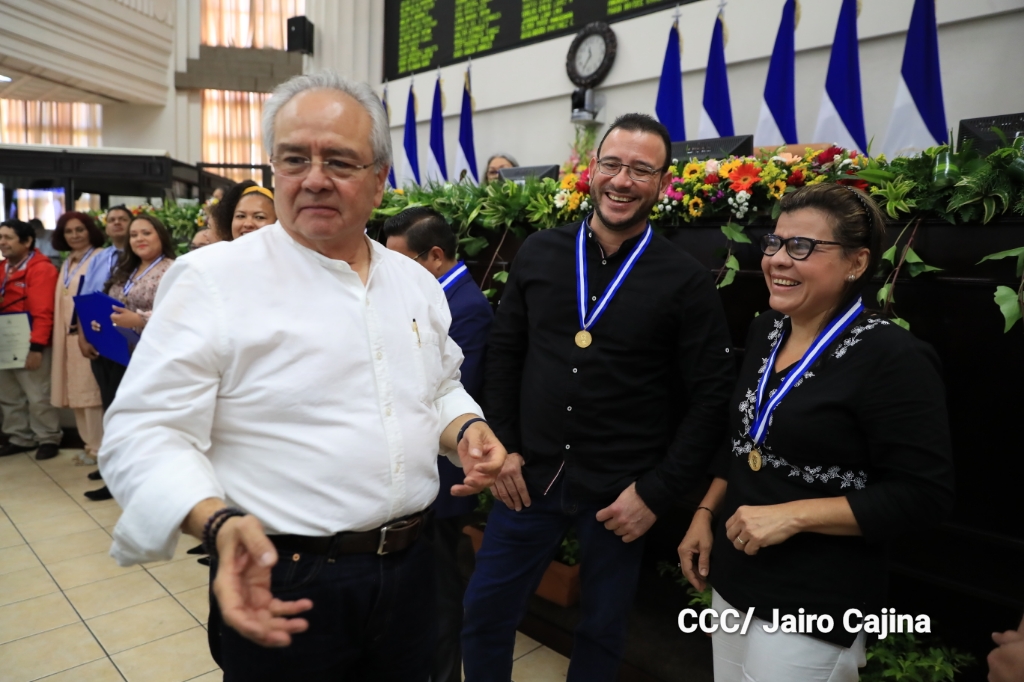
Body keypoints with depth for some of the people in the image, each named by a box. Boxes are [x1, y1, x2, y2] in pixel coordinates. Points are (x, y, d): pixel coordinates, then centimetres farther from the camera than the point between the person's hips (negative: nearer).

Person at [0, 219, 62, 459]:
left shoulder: (40, 269, -12)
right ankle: (20, 437, 25)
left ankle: (49, 439, 11)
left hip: (30, 345, -8)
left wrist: (36, 347, -22)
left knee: (38, 396, -1)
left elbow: (43, 313, -18)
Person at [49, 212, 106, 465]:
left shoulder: (100, 258, -7)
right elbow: (61, 301, 21)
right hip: (69, 334, 8)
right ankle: (91, 442, 18)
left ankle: (100, 446, 1)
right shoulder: (67, 263, 19)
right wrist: (64, 333, 13)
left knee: (91, 389, -7)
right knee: (77, 390, 10)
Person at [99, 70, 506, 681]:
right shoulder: (213, 278, -11)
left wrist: (465, 427, -4)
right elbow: (147, 433, -13)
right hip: (280, 586, -5)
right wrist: (219, 523, -29)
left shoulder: (417, 282, 6)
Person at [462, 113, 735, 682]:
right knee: (483, 614, 14)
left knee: (601, 633, 19)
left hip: (620, 493, -2)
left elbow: (712, 398, -6)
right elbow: (504, 352, 7)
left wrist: (656, 493, -9)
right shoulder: (539, 253, 1)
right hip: (529, 478, 3)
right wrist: (504, 446, 0)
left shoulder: (687, 281, -8)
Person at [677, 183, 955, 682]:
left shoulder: (894, 357, -17)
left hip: (814, 610, -6)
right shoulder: (764, 331, 3)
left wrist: (793, 516, -23)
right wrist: (705, 515, 9)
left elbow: (923, 496, -18)